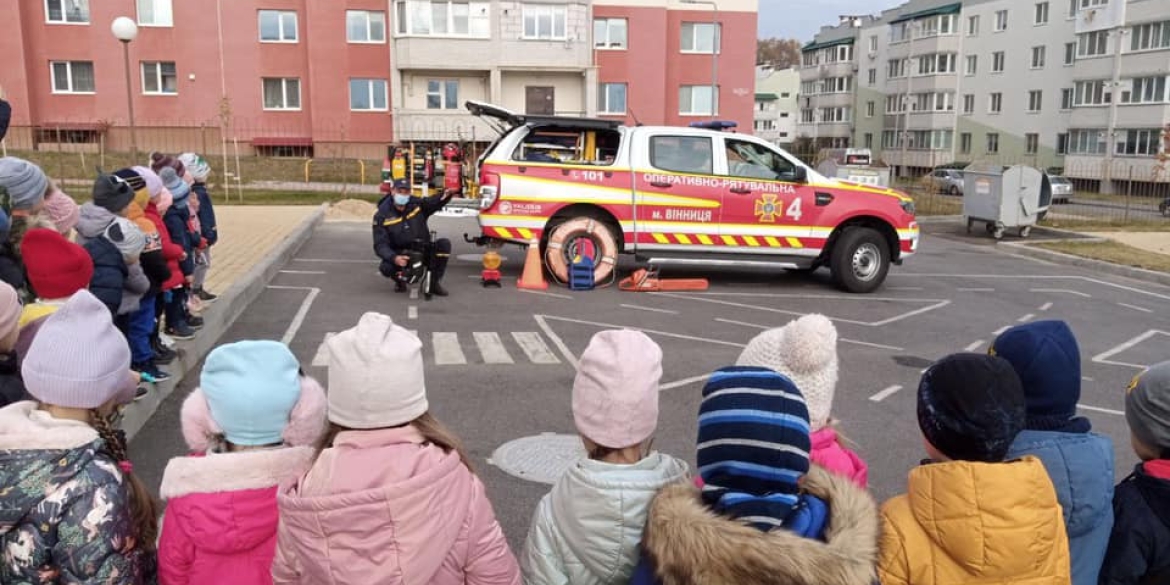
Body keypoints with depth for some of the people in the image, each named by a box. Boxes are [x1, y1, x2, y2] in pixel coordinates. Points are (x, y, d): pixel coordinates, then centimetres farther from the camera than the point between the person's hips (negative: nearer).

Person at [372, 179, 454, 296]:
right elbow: (380, 245, -16)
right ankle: (400, 279, 7)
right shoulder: (382, 216, -11)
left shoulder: (417, 203, -4)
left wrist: (447, 195, -40)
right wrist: (394, 258, -36)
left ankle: (434, 283, -6)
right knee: (385, 267, -33)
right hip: (400, 255, -2)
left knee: (444, 244, -21)